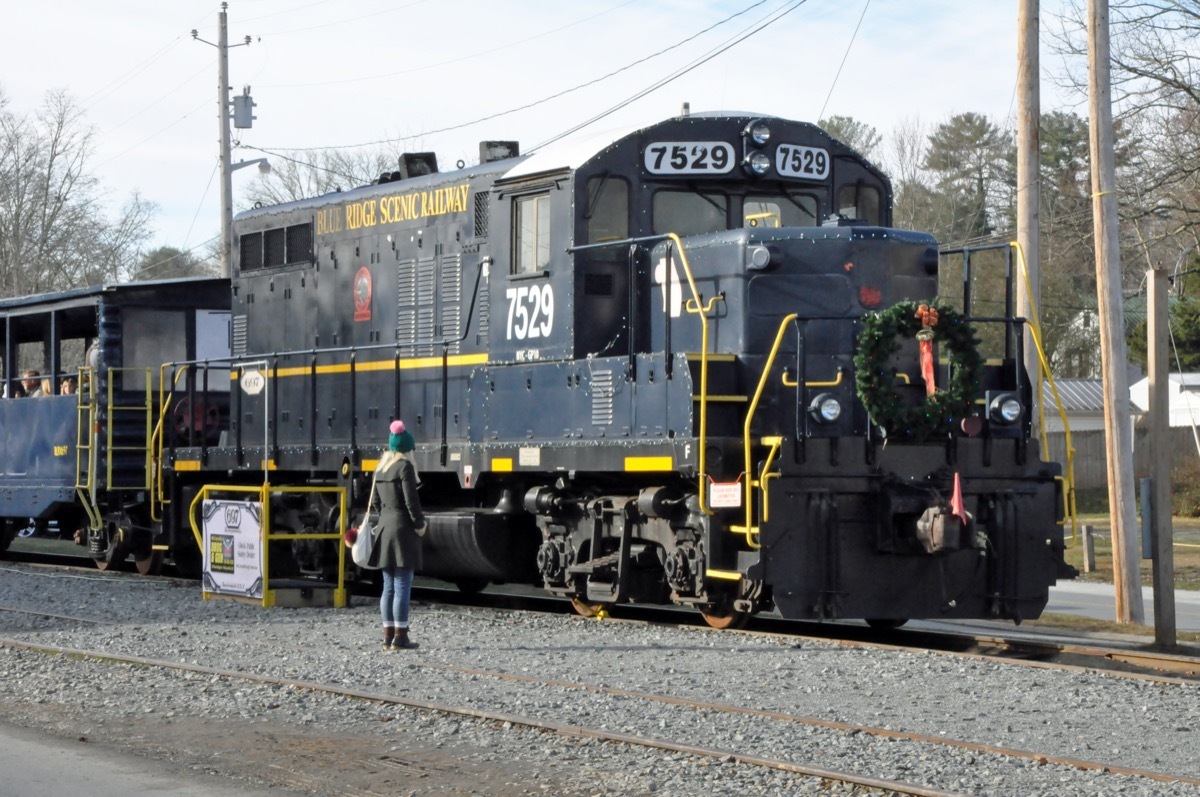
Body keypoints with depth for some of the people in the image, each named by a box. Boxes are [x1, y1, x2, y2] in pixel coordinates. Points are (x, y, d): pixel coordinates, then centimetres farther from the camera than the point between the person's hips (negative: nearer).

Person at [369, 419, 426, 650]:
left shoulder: (380, 468, 13)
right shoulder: (405, 467, -11)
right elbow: (411, 500, -15)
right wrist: (419, 524, -5)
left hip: (384, 528, 8)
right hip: (403, 528, -8)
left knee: (388, 586, 10)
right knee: (402, 585, -6)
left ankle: (388, 635, 10)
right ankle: (400, 636, -7)